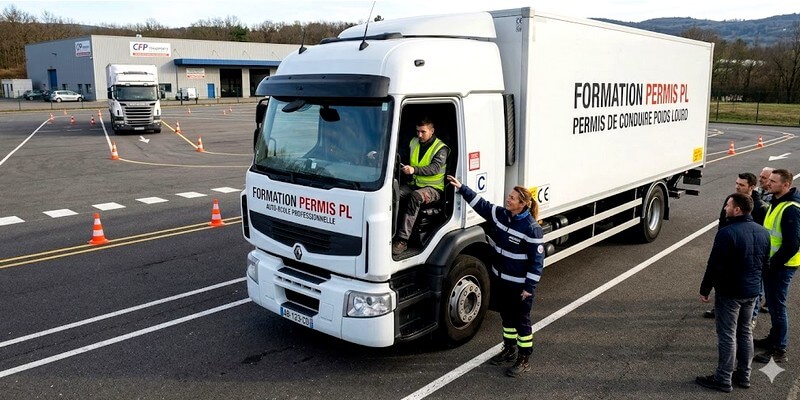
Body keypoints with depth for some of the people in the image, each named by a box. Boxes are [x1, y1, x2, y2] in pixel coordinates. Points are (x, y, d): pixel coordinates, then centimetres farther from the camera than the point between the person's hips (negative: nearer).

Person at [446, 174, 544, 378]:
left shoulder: (532, 228, -20)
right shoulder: (500, 215, -1)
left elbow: (537, 260, -17)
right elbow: (481, 204, 11)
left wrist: (529, 287, -17)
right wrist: (461, 188, 4)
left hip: (519, 284, -7)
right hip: (500, 279, 7)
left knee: (522, 321, 6)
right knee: (506, 317, 21)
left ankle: (524, 360, 20)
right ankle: (509, 349, 40)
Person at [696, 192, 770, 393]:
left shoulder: (727, 233, -22)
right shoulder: (762, 232, 3)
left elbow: (714, 265, -20)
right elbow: (765, 263, 13)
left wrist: (705, 289, -10)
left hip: (729, 292, -7)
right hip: (752, 292, 8)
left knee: (727, 335, 1)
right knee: (745, 332, 19)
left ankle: (723, 379, 9)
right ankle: (744, 375, 28)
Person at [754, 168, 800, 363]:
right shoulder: (776, 202, 10)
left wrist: (772, 264, -18)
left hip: (782, 266, -10)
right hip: (771, 263, 10)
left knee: (777, 306, -2)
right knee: (772, 303, 20)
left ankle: (779, 350, 8)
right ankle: (773, 338, 35)